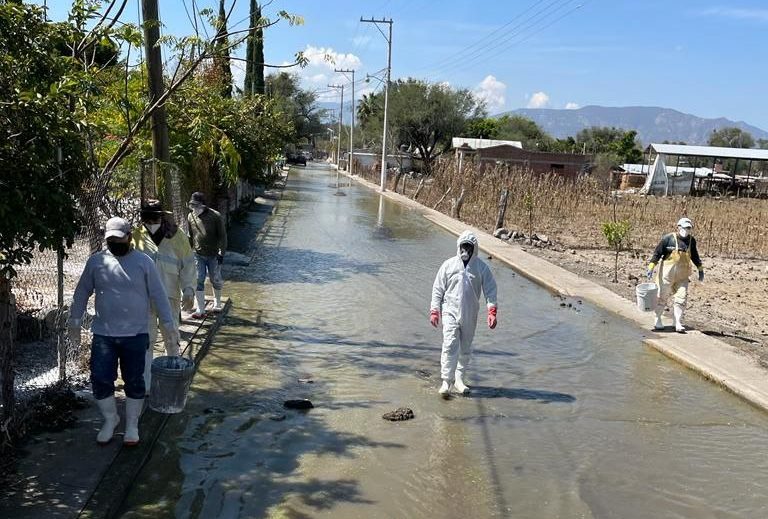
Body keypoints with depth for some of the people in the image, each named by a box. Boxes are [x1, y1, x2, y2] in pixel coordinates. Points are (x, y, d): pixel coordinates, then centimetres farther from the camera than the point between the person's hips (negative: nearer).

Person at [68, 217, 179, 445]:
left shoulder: (143, 262, -4)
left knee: (134, 382, 7)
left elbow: (158, 295, -2)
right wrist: (74, 322, 11)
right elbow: (82, 292, 11)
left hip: (135, 335, -2)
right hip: (103, 335, 2)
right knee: (100, 380, 4)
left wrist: (168, 325, -4)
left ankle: (132, 425, 24)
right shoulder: (95, 261, 1)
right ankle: (110, 419, 27)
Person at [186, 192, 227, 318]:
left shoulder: (215, 216, -11)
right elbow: (190, 236, 13)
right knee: (198, 281, -2)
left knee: (215, 280, 10)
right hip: (198, 254, 3)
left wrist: (221, 252, -11)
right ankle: (200, 310, 4)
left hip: (213, 254, -2)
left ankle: (217, 304, 33)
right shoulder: (191, 216, 2)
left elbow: (222, 236, -7)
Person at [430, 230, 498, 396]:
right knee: (450, 346, -12)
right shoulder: (449, 265, -1)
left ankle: (459, 379, 26)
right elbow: (438, 289, 3)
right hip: (450, 312, -2)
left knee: (466, 349, 11)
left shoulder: (481, 267, 0)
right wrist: (434, 311, 0)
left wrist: (492, 311, -8)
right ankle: (446, 381, -7)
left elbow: (490, 289, 2)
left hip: (470, 315, 2)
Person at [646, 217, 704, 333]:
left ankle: (678, 324, 3)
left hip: (682, 276, 4)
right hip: (667, 274, -4)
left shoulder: (691, 241, 4)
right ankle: (658, 320, 25)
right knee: (662, 297, 8)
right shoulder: (668, 238, -11)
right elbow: (657, 253, -8)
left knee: (681, 298, -2)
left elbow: (694, 256, 20)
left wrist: (700, 269, 22)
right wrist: (651, 268, -12)